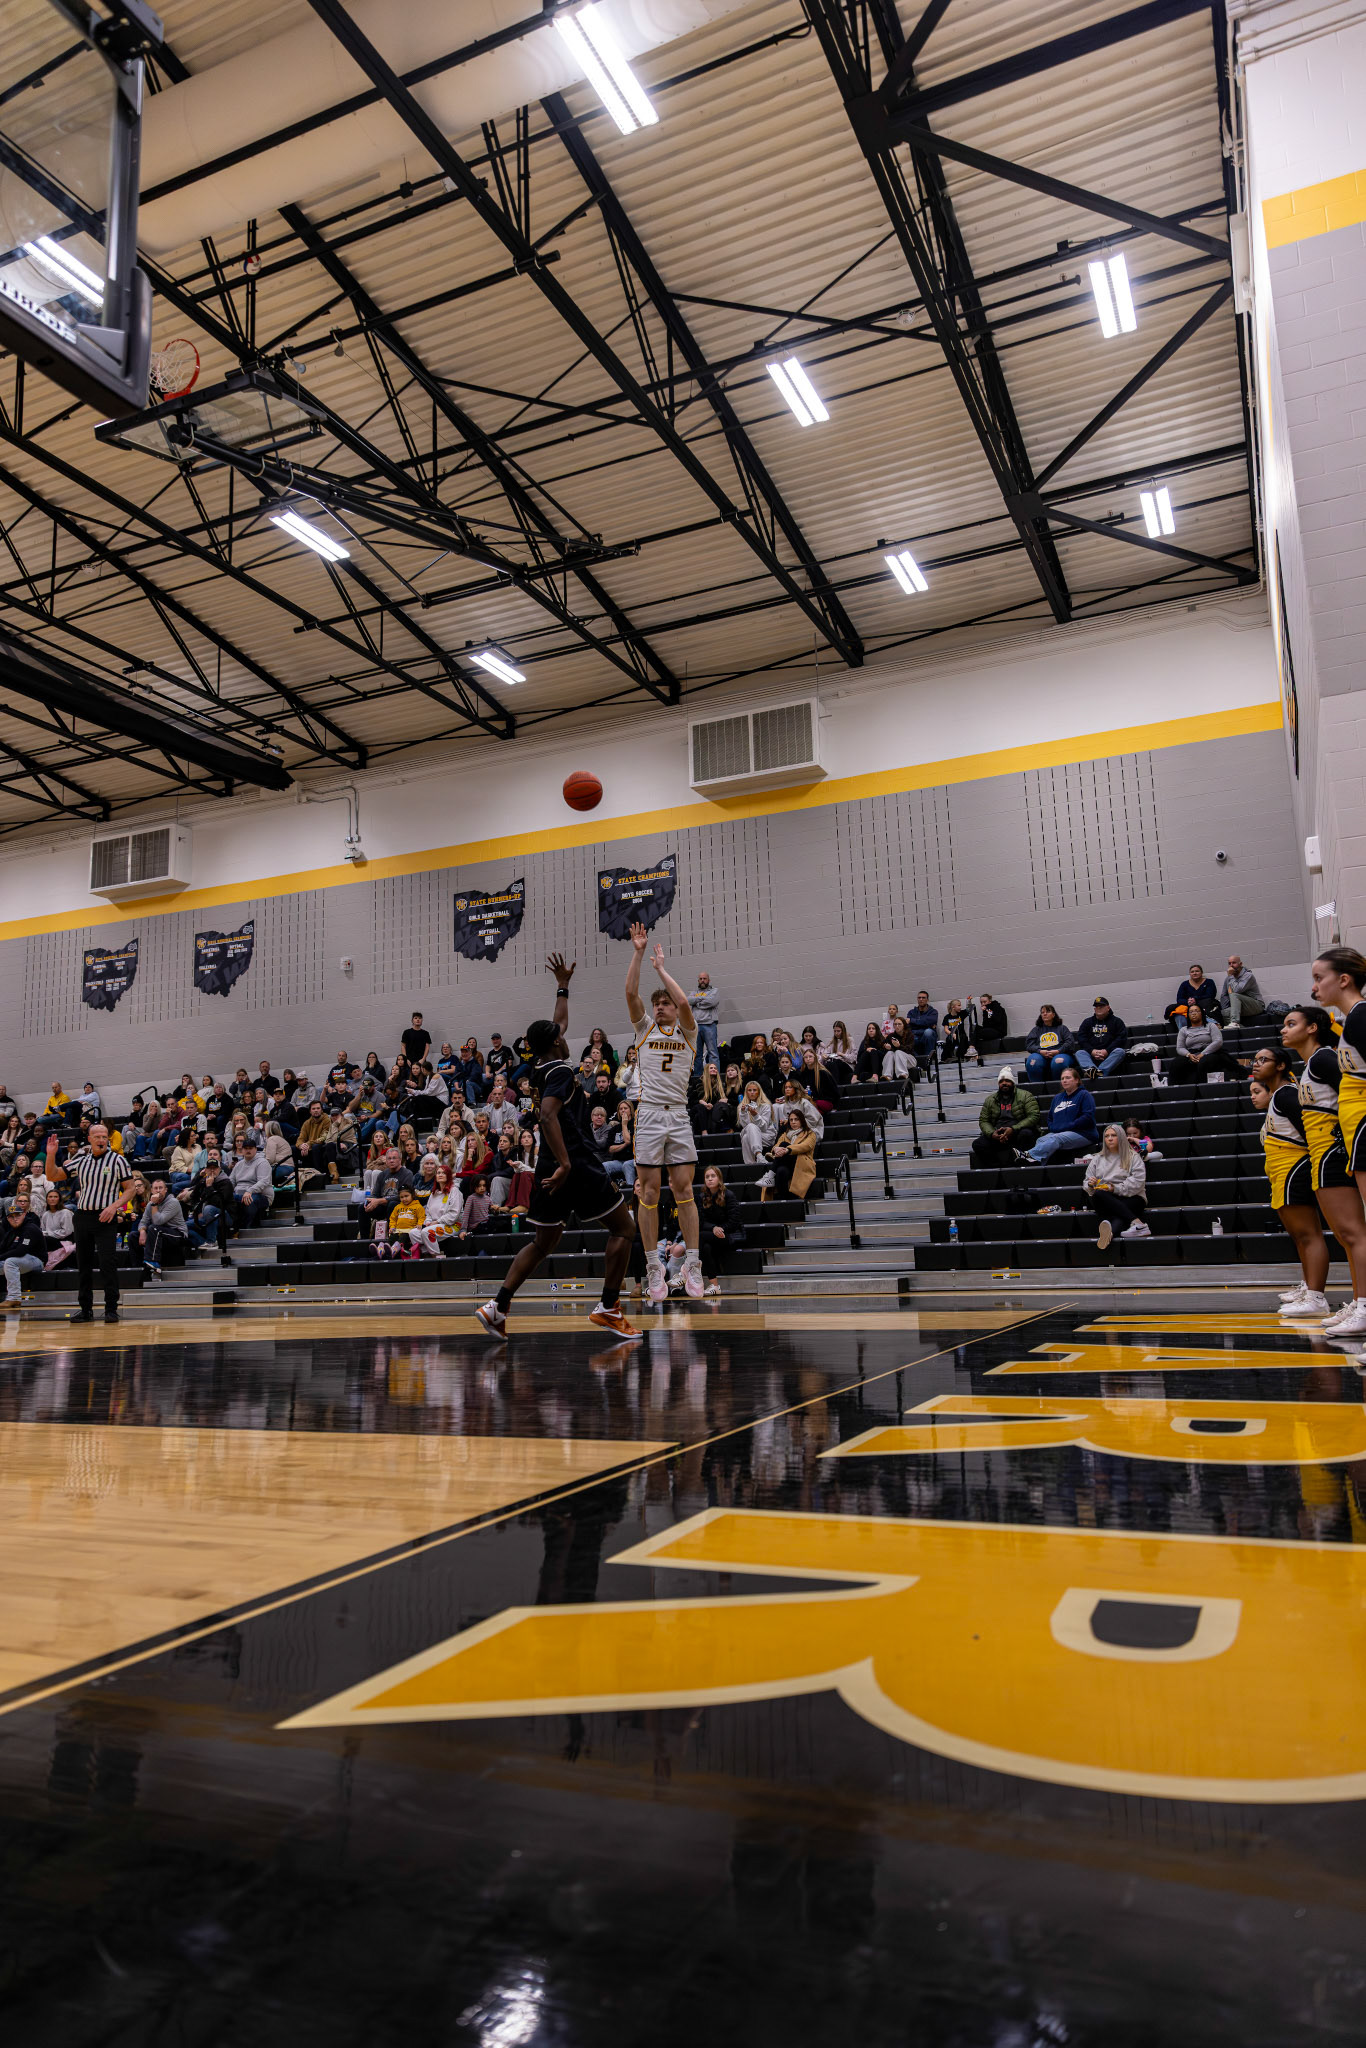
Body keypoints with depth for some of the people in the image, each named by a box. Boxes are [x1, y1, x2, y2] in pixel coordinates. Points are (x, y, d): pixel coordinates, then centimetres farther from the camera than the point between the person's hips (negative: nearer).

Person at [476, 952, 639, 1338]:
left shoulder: (545, 1065, 14)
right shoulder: (561, 1071, -12)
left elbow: (558, 1024, 33)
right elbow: (548, 1114, -28)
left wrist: (563, 986, 41)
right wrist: (565, 1164, -32)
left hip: (551, 1166, 9)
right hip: (578, 1163, -9)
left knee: (542, 1242, 15)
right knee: (623, 1227, 5)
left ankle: (497, 1306, 5)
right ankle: (608, 1308, 2)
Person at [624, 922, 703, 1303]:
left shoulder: (687, 1033, 9)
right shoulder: (644, 1029, 11)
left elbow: (684, 1003, -10)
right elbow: (630, 994, -3)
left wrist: (661, 966, -2)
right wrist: (638, 953, -8)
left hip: (679, 1117, 0)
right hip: (649, 1115, 0)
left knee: (684, 1190, -1)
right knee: (649, 1191, -1)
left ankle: (693, 1264, 5)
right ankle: (653, 1266, 4)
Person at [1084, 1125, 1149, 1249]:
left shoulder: (1133, 1157, 11)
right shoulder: (1097, 1159, 22)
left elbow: (1138, 1181, -4)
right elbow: (1086, 1183, 19)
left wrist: (1116, 1188, -15)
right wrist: (1090, 1184, -6)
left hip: (1130, 1197, -2)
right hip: (1105, 1200, 2)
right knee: (1097, 1195, -33)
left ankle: (1110, 1231, -65)